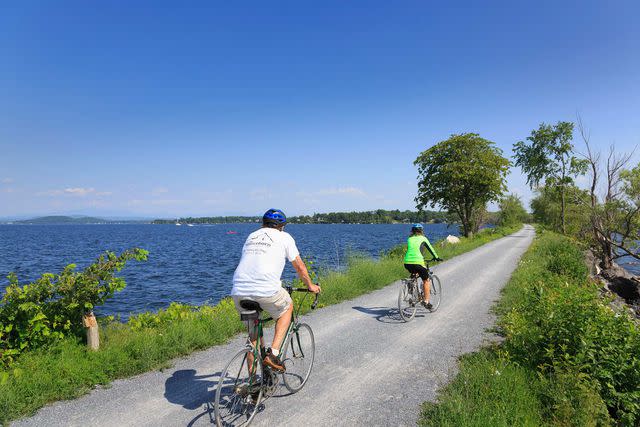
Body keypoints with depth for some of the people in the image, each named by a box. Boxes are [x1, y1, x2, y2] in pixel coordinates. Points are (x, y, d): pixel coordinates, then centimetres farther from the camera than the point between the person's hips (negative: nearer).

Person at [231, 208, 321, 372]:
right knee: (287, 308, 25)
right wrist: (310, 285, 32)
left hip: (239, 291, 5)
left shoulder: (251, 236, 26)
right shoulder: (284, 237, 11)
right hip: (266, 291, -5)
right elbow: (299, 266, 16)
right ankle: (273, 353, 12)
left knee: (253, 332, 24)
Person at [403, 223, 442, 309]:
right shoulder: (423, 239, 10)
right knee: (426, 281, 14)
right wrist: (436, 257, 33)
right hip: (418, 263, -4)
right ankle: (426, 301, 9)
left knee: (414, 274, 35)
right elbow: (430, 248, 18)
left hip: (407, 263, 4)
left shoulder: (409, 239, 19)